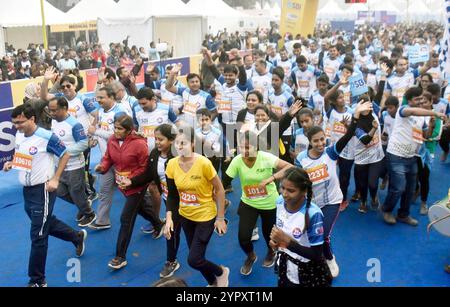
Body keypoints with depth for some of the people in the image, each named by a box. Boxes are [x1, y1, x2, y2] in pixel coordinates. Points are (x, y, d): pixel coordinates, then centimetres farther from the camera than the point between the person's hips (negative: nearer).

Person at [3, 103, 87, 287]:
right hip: (27, 189, 8)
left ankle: (37, 281, 11)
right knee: (45, 223, 23)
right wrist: (11, 164, -2)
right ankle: (77, 237, 48)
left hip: (42, 190, -8)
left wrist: (55, 179, -14)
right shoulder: (19, 135, 2)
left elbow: (65, 155, -10)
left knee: (37, 235, -3)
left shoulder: (46, 137, -20)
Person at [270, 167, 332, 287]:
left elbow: (316, 254, -25)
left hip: (307, 273, -5)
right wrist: (275, 240, -11)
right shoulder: (280, 202, -11)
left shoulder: (312, 214, -30)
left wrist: (287, 241, -31)